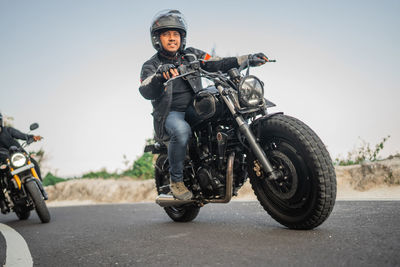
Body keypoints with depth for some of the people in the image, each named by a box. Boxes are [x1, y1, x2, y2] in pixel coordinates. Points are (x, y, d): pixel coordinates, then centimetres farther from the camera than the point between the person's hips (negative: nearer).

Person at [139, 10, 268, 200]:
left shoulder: (191, 56, 12)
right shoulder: (151, 66, 1)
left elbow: (217, 64, 3)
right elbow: (146, 92, -19)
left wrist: (247, 59, -9)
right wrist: (160, 75, -40)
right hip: (170, 113, -4)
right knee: (182, 130, -38)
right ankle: (176, 179, -16)